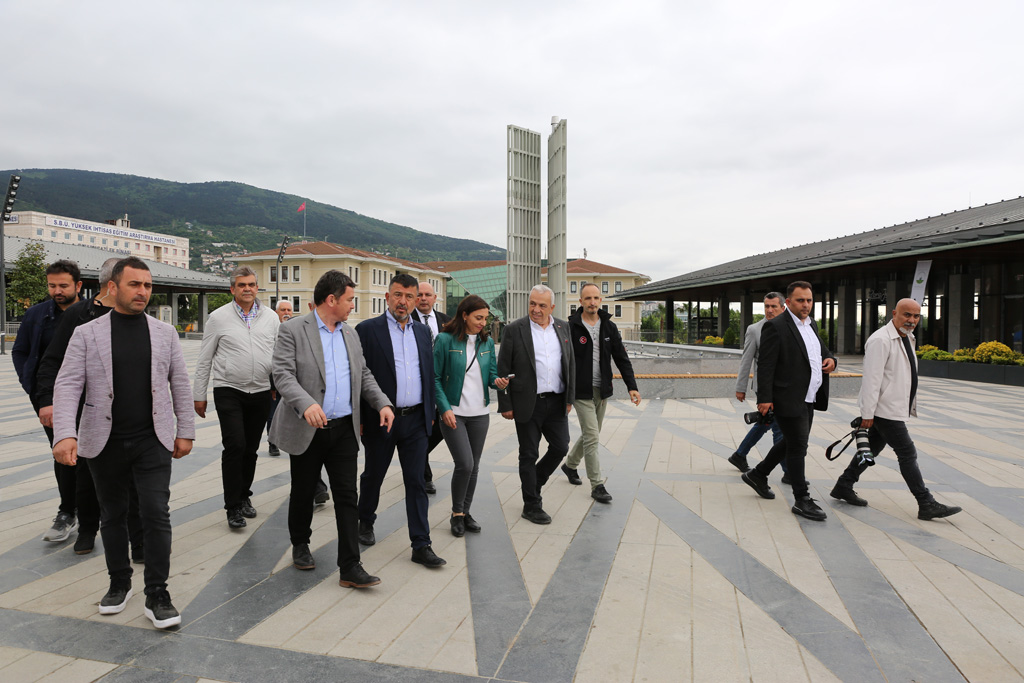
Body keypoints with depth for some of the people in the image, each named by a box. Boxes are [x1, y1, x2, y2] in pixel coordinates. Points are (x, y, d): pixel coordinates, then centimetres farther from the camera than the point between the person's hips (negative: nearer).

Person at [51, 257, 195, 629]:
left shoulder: (165, 332, 3)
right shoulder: (87, 334, -1)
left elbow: (180, 384, 6)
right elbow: (67, 385, -7)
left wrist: (185, 431, 4)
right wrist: (64, 434, -20)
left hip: (153, 441, 0)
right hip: (106, 444, 1)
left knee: (157, 514, -4)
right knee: (112, 515, 15)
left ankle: (157, 595, 6)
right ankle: (119, 583, 33)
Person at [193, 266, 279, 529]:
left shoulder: (271, 317, 6)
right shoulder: (218, 317, 0)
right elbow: (204, 360, 3)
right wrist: (199, 395, 2)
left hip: (261, 392, 3)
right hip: (229, 391, -3)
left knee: (251, 448, 11)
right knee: (235, 445, -11)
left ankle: (244, 496, 29)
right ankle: (233, 507, 0)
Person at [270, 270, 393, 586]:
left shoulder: (351, 335, 12)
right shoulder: (293, 330, -7)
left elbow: (364, 375, 16)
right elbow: (283, 374, -16)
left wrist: (382, 404, 0)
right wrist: (306, 404, -33)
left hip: (344, 429, 4)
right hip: (307, 430, -4)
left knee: (347, 496, 0)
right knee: (303, 492, 14)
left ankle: (350, 567, 3)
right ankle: (300, 545, 39)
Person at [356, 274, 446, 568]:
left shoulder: (422, 331, 10)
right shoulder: (367, 330, -6)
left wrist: (430, 413, 12)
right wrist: (359, 418, -10)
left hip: (416, 420, 3)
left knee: (416, 483, 4)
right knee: (373, 476, 15)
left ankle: (421, 545, 9)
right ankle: (366, 522, 41)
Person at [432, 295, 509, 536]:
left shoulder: (487, 342, 7)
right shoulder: (445, 340, -8)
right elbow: (435, 378, -6)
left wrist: (497, 381, -10)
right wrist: (445, 409, -13)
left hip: (480, 413, 5)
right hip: (453, 413, -5)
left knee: (474, 466, 9)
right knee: (465, 464, -11)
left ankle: (466, 512, 26)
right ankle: (456, 513, 10)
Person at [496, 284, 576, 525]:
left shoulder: (563, 327, 7)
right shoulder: (514, 329, -6)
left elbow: (571, 363, 12)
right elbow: (503, 369, -6)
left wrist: (570, 397, 9)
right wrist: (505, 404, -8)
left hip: (556, 402, 4)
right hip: (528, 403, -4)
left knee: (560, 447, 7)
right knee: (529, 455, 6)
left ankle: (534, 482, 33)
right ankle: (532, 505, 19)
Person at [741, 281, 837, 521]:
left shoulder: (810, 325, 14)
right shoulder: (776, 326, -14)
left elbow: (822, 349, 28)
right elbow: (765, 365, -17)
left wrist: (830, 358, 3)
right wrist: (764, 399, -22)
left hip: (808, 399, 9)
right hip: (788, 400, -9)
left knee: (792, 443, 18)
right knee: (797, 447, -2)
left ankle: (757, 474, 35)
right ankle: (802, 501, 9)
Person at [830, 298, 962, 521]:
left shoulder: (907, 338, 14)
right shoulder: (881, 340, -17)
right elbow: (871, 378, -21)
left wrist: (912, 406, 22)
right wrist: (867, 413, -22)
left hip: (896, 408, 10)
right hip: (884, 410, -10)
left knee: (872, 449, 14)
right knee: (907, 454, -4)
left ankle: (843, 487, 23)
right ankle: (927, 505, 4)